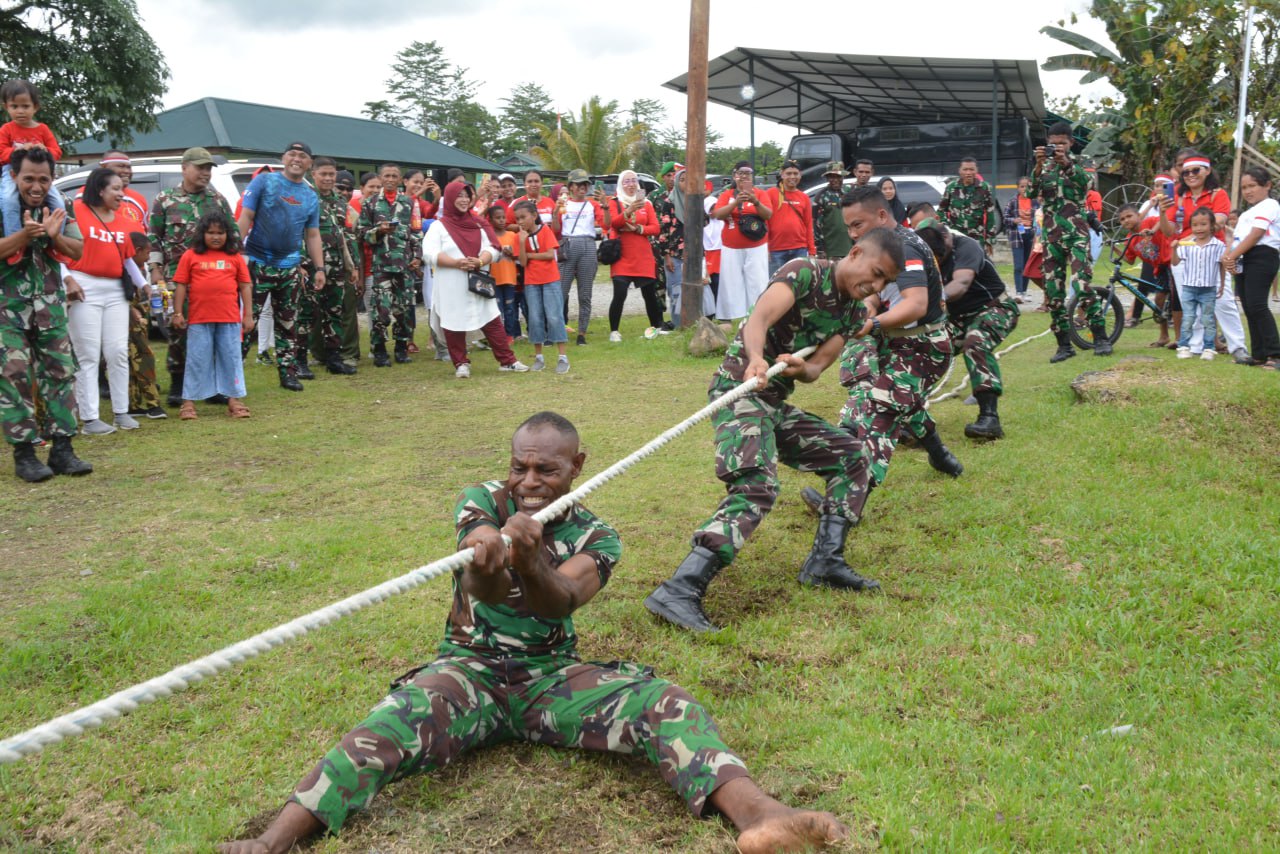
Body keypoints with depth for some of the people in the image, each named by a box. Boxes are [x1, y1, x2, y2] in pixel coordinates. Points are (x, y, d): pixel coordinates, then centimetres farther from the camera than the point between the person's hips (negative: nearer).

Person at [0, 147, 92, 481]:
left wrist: (54, 236, -15)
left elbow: (78, 251, 4)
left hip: (50, 304, 4)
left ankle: (62, 448, 7)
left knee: (60, 372, 2)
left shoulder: (59, 208, 6)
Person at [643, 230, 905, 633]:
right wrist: (757, 359, -49)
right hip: (741, 388, -9)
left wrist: (802, 368, -24)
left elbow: (816, 367, 0)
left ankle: (825, 561, 17)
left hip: (777, 401, 9)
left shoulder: (855, 311, 12)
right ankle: (678, 592, -34)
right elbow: (758, 320, -28)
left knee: (849, 456, 13)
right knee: (757, 487, -27)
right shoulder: (805, 272, -11)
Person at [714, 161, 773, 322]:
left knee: (757, 283, -6)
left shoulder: (760, 194, 6)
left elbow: (768, 214, -7)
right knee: (732, 284, -2)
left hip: (756, 248, -1)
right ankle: (732, 317, 0)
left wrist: (756, 202, -25)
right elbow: (718, 214, -8)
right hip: (731, 249, 1)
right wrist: (736, 202, -22)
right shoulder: (726, 194, 7)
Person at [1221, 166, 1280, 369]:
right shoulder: (1247, 213, 27)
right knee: (1249, 309, 8)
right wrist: (1227, 255, -4)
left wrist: (1232, 256, -15)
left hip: (1262, 258, -9)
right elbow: (1236, 237, 17)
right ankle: (1259, 354, 12)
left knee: (1256, 305, -19)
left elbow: (1255, 235, -13)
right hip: (1243, 261, 10)